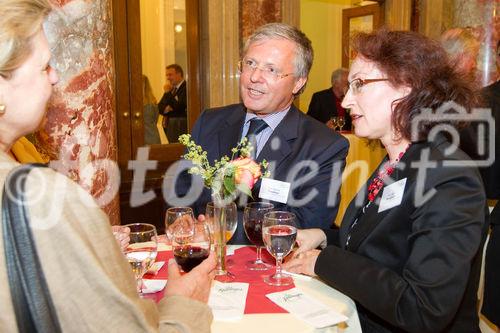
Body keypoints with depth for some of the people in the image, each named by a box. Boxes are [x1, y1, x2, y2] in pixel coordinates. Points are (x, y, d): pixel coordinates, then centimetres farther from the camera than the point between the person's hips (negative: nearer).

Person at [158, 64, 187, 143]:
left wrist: (168, 93, -9)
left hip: (181, 127, -7)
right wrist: (165, 109, -9)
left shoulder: (186, 88, -9)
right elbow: (159, 108, 14)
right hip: (169, 126, 7)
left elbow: (180, 107, -16)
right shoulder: (170, 89, 16)